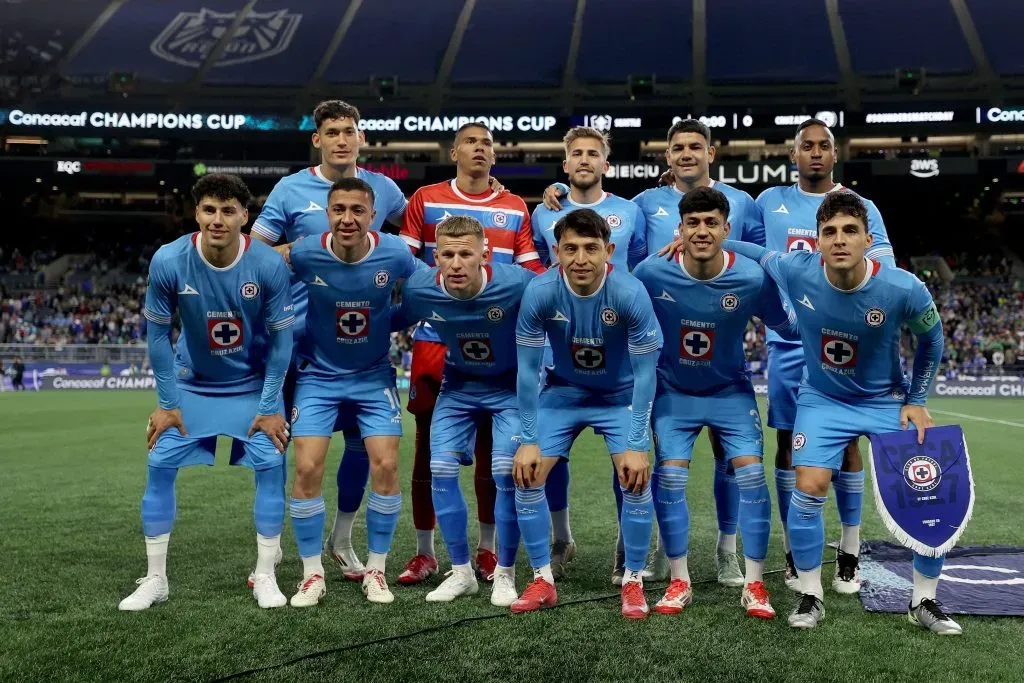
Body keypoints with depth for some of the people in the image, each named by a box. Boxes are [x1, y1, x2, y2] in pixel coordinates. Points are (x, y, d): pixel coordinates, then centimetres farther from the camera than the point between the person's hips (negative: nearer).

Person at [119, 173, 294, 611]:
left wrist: (270, 407, -12)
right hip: (191, 384, 1)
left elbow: (281, 339, -13)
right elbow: (157, 334, -8)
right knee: (159, 465, -5)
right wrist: (167, 404, -7)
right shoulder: (168, 261, -20)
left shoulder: (269, 264, -22)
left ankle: (265, 577, 5)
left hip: (254, 385, -1)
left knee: (270, 466, -11)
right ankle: (155, 579, 10)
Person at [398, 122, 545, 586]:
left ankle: (487, 549, 21)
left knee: (491, 448, 7)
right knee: (429, 448, 4)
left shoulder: (515, 208, 10)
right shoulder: (425, 200, 6)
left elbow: (530, 273, 8)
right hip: (434, 340, -1)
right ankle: (424, 553, 16)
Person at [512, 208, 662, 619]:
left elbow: (644, 373, -20)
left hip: (621, 395, -1)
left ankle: (633, 582, 5)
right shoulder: (540, 292, -24)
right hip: (563, 392, 2)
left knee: (636, 479, -16)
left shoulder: (631, 293, -28)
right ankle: (542, 580, 9)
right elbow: (527, 370, -15)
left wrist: (637, 446, -21)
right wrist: (529, 441, -14)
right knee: (526, 476, -8)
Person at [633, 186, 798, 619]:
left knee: (751, 472, -10)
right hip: (673, 391, 0)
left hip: (731, 391, 0)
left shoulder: (753, 278, -19)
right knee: (669, 476, -10)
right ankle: (680, 582, 7)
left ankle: (754, 585, 4)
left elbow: (786, 326, -3)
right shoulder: (652, 273, -20)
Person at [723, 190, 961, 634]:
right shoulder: (795, 271, -22)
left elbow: (931, 339, -2)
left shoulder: (904, 289, -24)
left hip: (886, 401, 0)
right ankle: (811, 597, 4)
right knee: (809, 487, -17)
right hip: (823, 400, 0)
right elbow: (758, 253, 2)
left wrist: (917, 401, -1)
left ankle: (924, 603, 16)